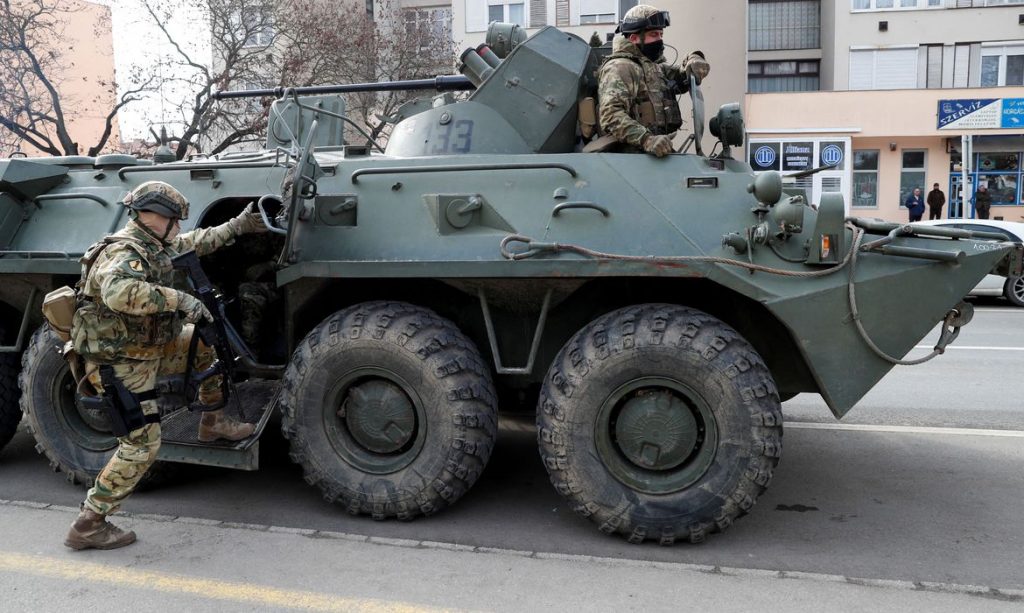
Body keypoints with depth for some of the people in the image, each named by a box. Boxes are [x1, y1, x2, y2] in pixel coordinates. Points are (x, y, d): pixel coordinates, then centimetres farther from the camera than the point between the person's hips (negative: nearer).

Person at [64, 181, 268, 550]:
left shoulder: (154, 247, 6)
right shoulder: (123, 252, -23)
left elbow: (196, 243, 23)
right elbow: (119, 292, -45)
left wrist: (239, 226, 24)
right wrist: (180, 299, -38)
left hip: (150, 349, 9)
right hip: (122, 364, -9)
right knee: (141, 445, -6)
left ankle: (213, 423, 24)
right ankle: (88, 527, 7)